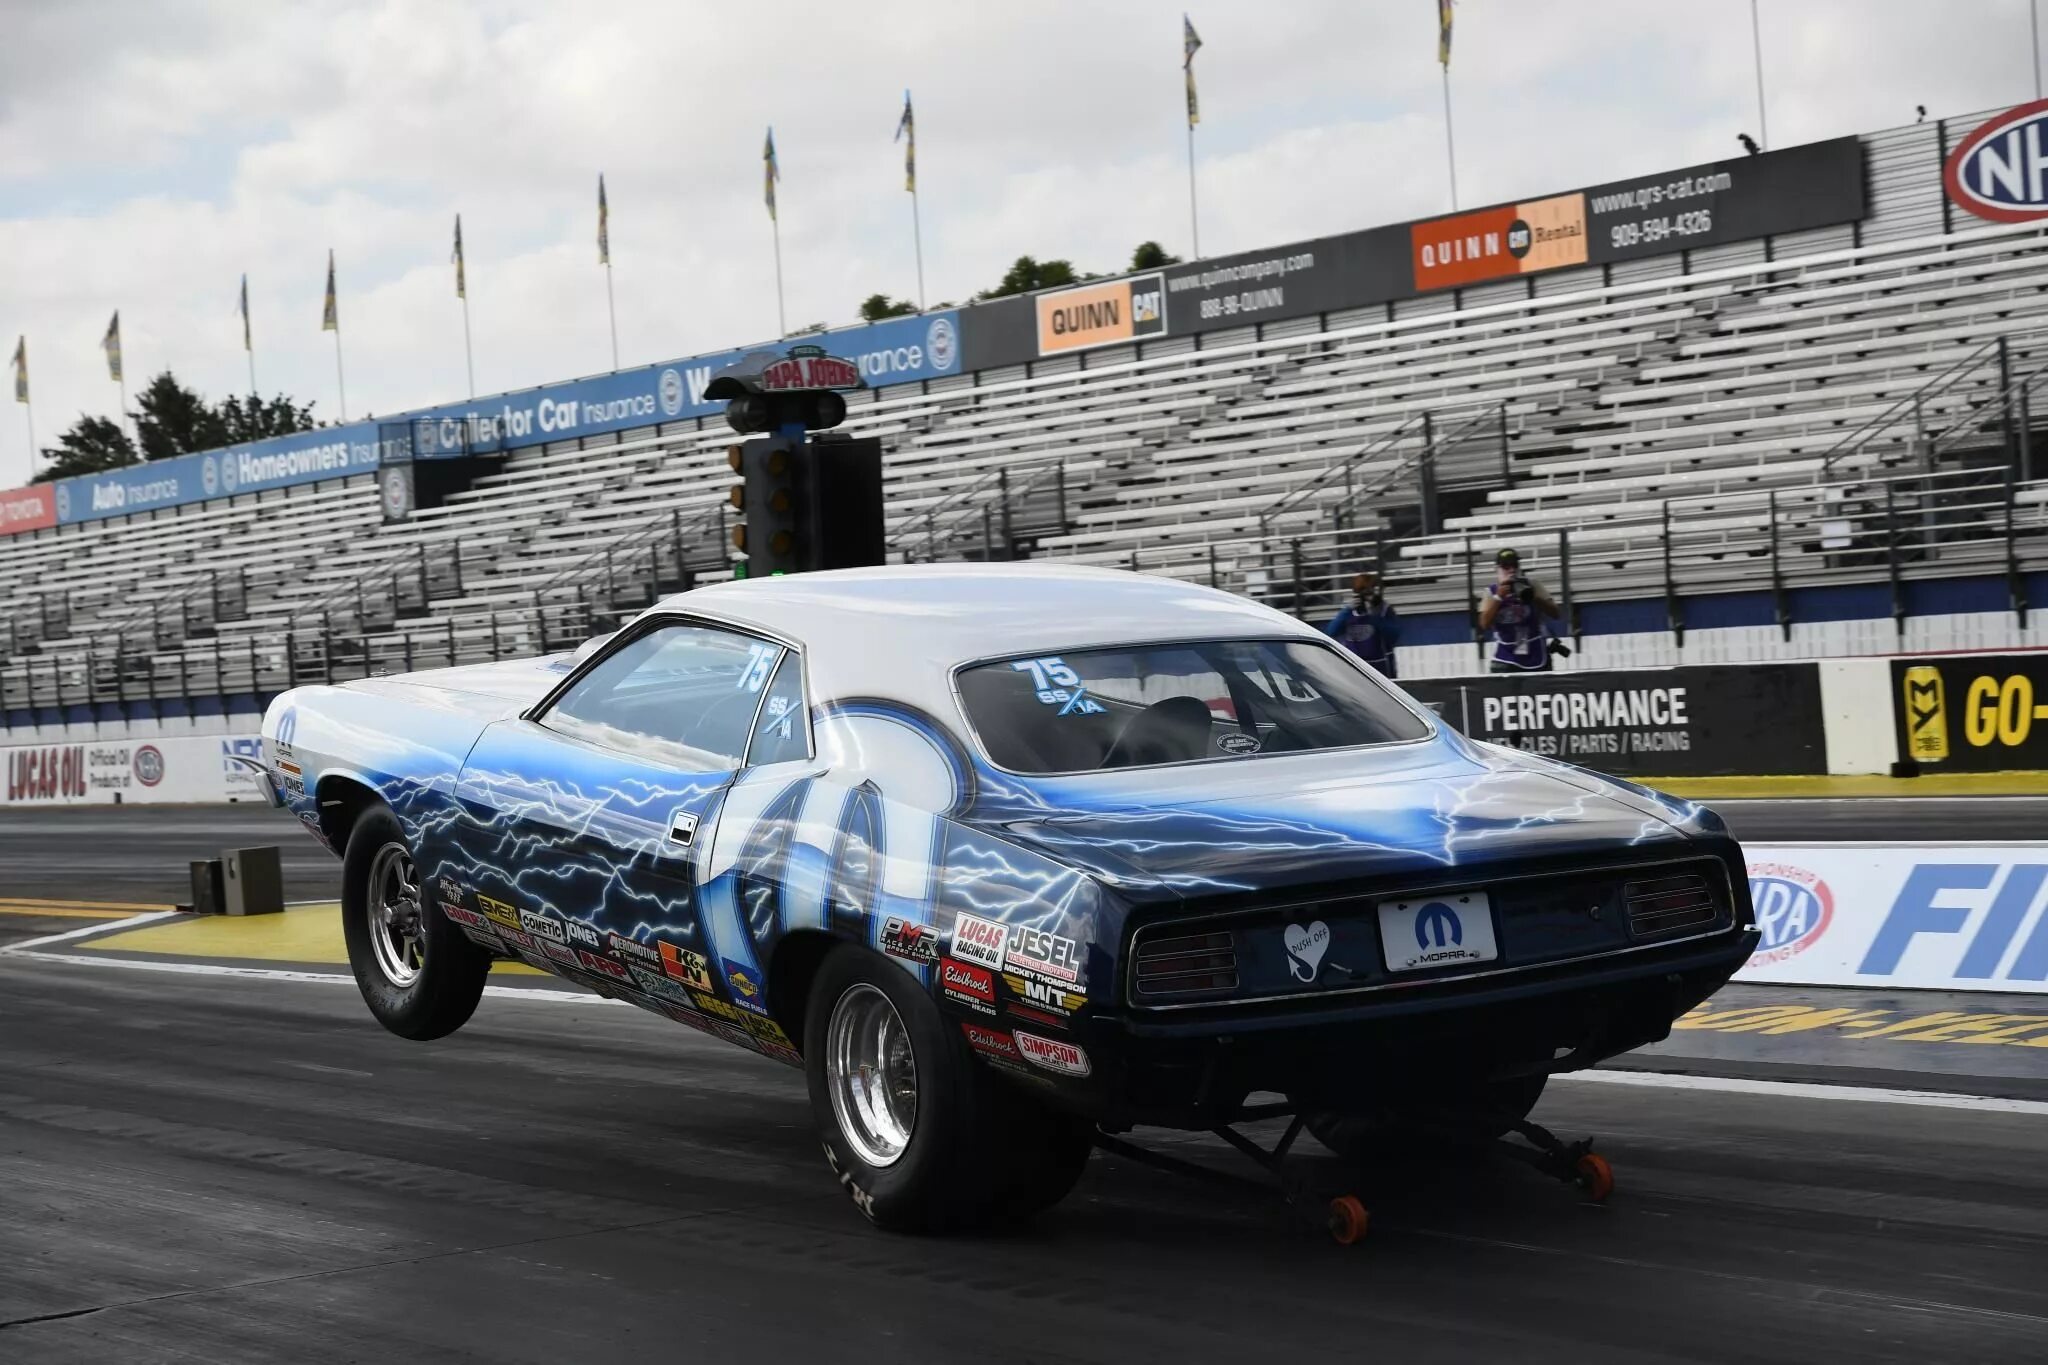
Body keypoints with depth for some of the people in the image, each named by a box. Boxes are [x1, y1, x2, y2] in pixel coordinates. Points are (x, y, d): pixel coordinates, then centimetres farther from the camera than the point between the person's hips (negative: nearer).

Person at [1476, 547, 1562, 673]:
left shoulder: (1531, 586, -1)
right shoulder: (1492, 591, -1)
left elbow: (1556, 614, -6)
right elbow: (1484, 624, -12)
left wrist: (1534, 597, -21)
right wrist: (1498, 597, -20)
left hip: (1536, 656, 1)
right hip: (1506, 658, -1)